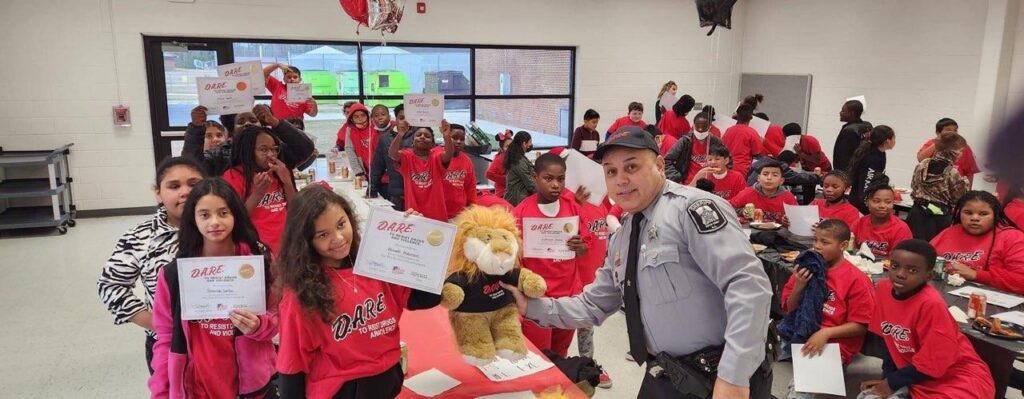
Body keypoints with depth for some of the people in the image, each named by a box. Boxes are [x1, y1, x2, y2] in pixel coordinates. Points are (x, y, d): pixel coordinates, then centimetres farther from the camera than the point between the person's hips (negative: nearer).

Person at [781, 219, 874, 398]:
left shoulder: (856, 279, -9)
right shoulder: (807, 268, 4)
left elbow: (861, 326, -8)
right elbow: (789, 310, 7)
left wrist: (826, 333, -20)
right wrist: (798, 287, -11)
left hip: (834, 344, -5)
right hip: (801, 335, 5)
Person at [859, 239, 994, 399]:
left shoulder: (931, 304, -27)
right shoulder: (883, 289, -8)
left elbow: (933, 363, -20)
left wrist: (892, 382, -11)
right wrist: (886, 378, -1)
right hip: (916, 378, 6)